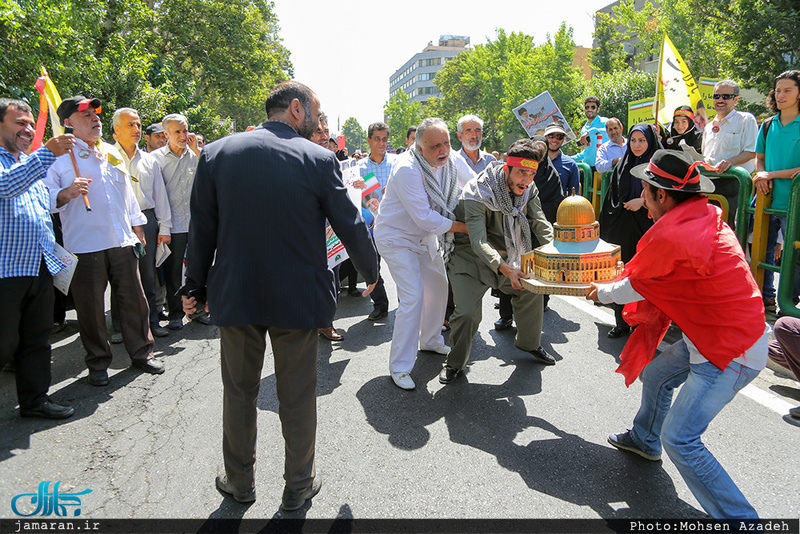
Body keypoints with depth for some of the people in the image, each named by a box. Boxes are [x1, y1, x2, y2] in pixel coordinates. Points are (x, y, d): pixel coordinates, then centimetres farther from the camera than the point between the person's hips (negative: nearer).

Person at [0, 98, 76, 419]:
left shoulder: (33, 164, 20)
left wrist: (53, 254, 21)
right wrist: (48, 153, -29)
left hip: (41, 268, 7)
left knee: (37, 340, 13)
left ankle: (34, 399, 23)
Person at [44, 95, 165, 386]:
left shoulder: (112, 153, 16)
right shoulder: (60, 157, -1)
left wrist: (137, 228, 22)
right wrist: (67, 193, -23)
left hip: (122, 242, 4)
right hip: (84, 247, -4)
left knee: (134, 300, 8)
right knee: (90, 308, 4)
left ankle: (141, 352, 23)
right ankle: (98, 362, 20)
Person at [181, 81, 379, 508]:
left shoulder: (216, 153, -2)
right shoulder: (319, 159, -10)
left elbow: (202, 229, 3)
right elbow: (350, 225, -3)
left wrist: (194, 285, 15)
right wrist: (370, 272, 14)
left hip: (235, 295, 3)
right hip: (299, 297, -2)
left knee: (239, 392, 18)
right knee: (297, 397, 13)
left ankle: (240, 481, 36)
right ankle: (299, 485, 31)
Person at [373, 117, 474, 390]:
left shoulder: (452, 160, -11)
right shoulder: (407, 170, -32)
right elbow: (424, 217, -32)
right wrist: (464, 227, -25)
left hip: (425, 235, 8)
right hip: (396, 237, -8)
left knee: (438, 286, 16)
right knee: (413, 297, -15)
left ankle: (431, 341, 40)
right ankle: (400, 367, -4)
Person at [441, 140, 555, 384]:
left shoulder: (528, 189, -8)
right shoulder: (476, 194, -29)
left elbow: (540, 225, -6)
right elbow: (478, 242, -36)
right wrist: (505, 269, -50)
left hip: (506, 257, 7)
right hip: (470, 259, -6)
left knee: (532, 292, 11)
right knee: (467, 314, -18)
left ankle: (529, 343, 38)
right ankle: (455, 363, 8)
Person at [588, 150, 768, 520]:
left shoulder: (669, 236, -26)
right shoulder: (708, 216, 2)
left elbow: (634, 289, -8)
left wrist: (601, 293, 10)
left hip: (731, 353, -10)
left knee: (680, 439, -9)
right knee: (655, 374, 26)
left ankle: (739, 518, 2)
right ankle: (645, 440, 49)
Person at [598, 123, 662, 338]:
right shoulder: (622, 166, 11)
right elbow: (611, 200, 13)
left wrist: (643, 202, -15)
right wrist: (606, 230, 11)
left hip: (647, 230, -4)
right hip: (621, 230, 4)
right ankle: (622, 323, 19)